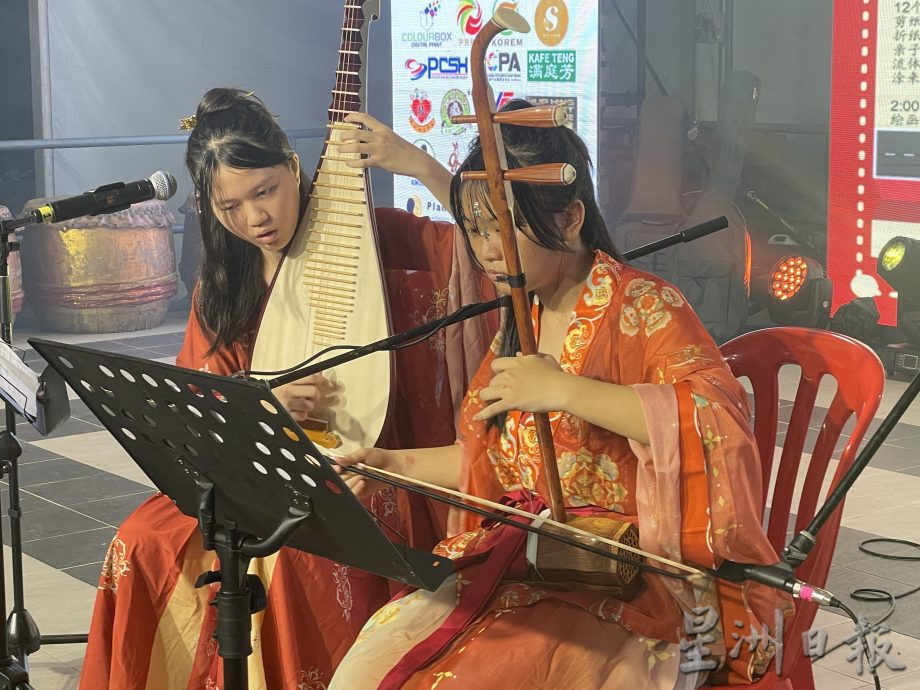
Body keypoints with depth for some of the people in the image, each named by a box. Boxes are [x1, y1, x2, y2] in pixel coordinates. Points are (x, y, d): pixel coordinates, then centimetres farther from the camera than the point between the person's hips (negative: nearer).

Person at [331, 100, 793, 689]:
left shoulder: (642, 307, -10)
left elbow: (720, 416, -29)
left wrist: (562, 389, -28)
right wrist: (397, 464, 16)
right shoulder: (521, 320, 13)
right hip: (522, 563, 7)